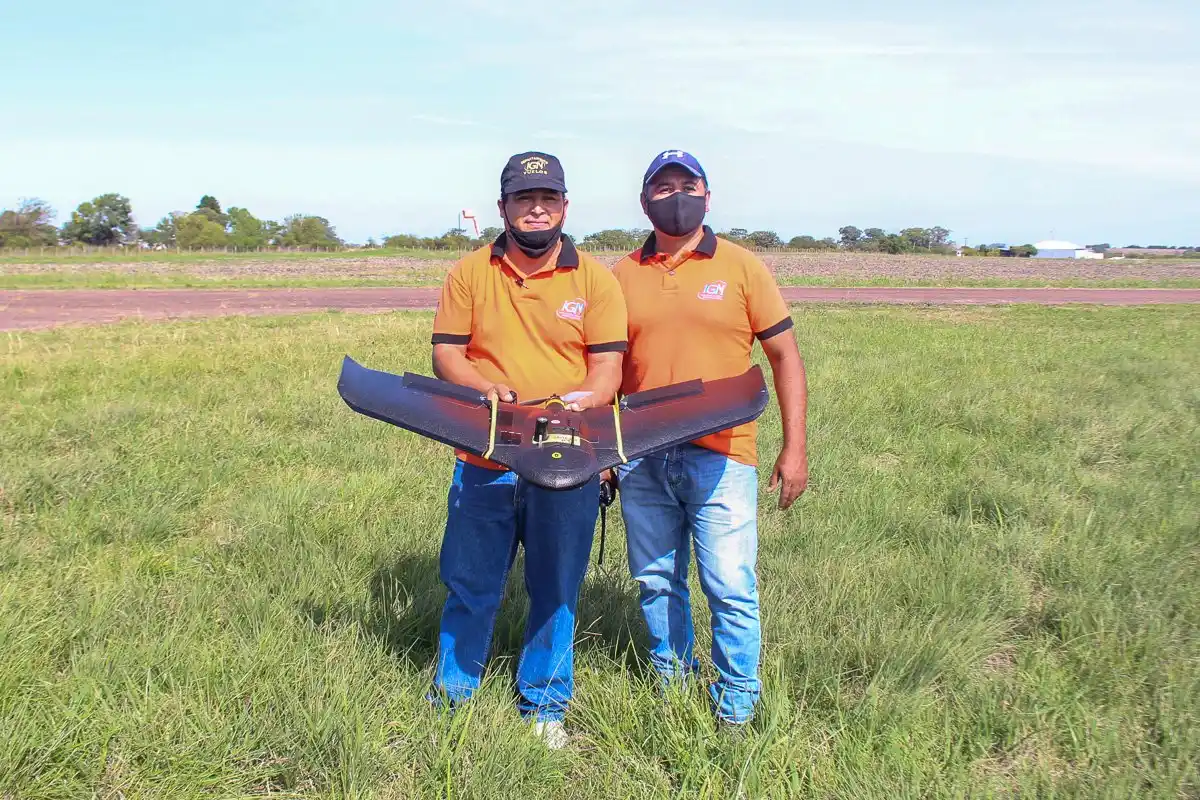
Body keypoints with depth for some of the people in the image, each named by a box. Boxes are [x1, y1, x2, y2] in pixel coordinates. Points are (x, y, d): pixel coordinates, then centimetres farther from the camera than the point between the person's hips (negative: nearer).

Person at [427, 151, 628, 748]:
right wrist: (486, 390, -16)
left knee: (555, 592, 11)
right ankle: (451, 699, 29)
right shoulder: (469, 273, 5)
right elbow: (446, 354, 3)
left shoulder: (595, 279, 3)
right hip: (484, 461, 0)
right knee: (469, 587, 9)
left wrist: (576, 407, -21)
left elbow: (607, 368, -1)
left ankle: (544, 707, 29)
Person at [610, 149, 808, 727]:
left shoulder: (740, 267, 2)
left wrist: (794, 447, -2)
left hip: (719, 457, -3)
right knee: (655, 585, 13)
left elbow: (785, 356, 3)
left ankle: (736, 709, 15)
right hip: (640, 460, 3)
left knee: (731, 588, -2)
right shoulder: (623, 274, 9)